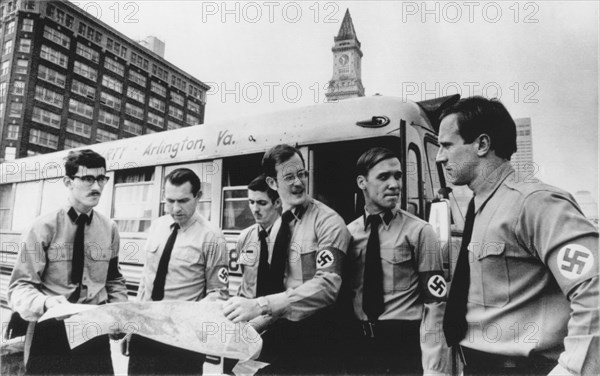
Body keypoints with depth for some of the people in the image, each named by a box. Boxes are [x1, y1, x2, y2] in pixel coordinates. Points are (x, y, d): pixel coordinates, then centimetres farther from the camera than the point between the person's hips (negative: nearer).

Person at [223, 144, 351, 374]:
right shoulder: (278, 225, 6)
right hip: (280, 330, 6)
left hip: (313, 335, -6)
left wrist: (261, 305, -35)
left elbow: (327, 285, -28)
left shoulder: (327, 221, -15)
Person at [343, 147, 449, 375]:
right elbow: (342, 292, 7)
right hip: (358, 342, 3)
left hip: (404, 341, -3)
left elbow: (434, 302, -9)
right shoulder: (348, 233, 1)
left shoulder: (418, 231, -8)